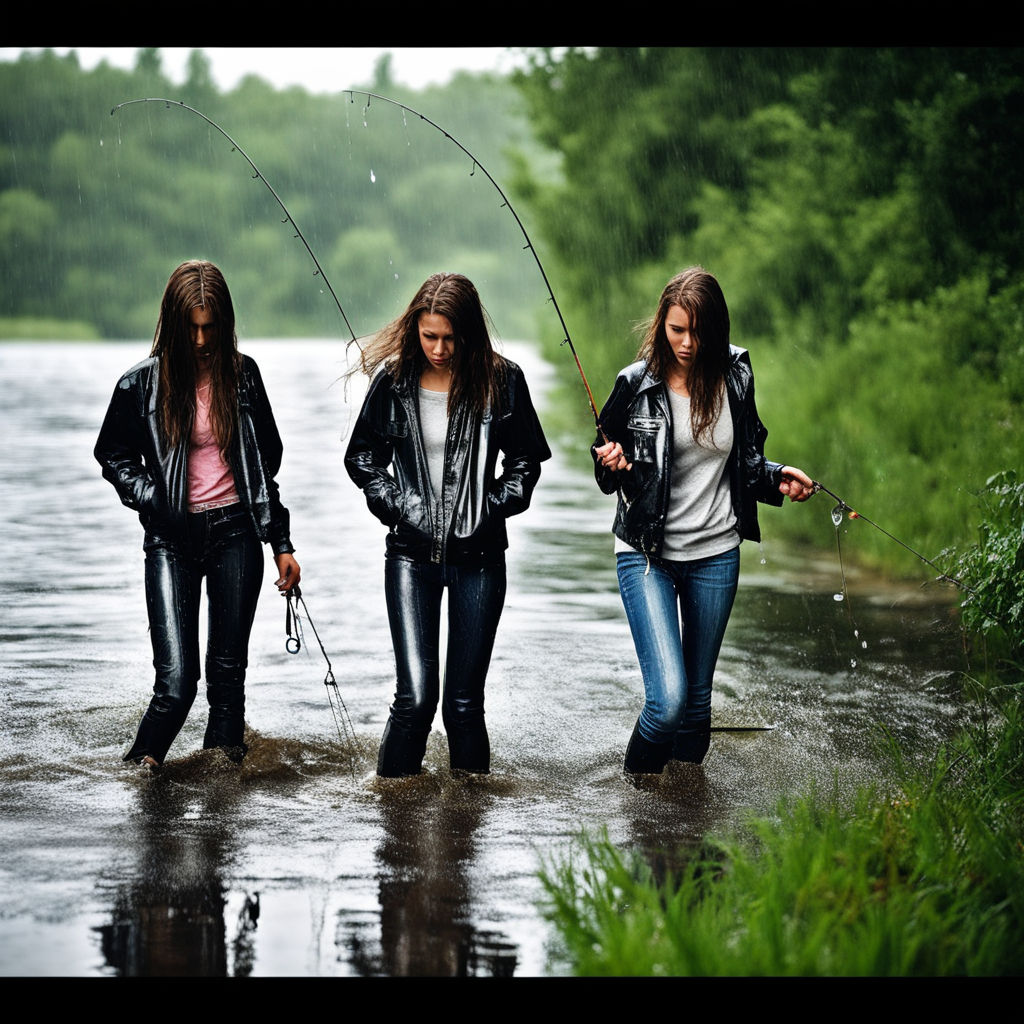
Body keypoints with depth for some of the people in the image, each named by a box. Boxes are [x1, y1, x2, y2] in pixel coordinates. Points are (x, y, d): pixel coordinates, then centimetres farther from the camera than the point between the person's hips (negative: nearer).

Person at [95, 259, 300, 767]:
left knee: (228, 671, 3)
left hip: (235, 534, 2)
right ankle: (139, 770, 11)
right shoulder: (143, 383, -2)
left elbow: (266, 459, 13)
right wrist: (151, 501, -6)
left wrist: (281, 543, 11)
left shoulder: (242, 375, 4)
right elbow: (113, 456, 11)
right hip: (172, 540, -2)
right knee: (176, 680, -10)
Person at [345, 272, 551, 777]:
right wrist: (395, 507, -2)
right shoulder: (393, 380, 0)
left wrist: (491, 509, -4)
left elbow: (526, 460, 9)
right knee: (415, 696, -9)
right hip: (412, 552, 0)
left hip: (478, 556, 0)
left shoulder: (501, 381, -2)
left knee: (464, 700, 3)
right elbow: (362, 456, 11)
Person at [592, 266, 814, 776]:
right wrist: (611, 466, -20)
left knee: (698, 694, 12)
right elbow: (606, 471, 2)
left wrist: (777, 479, -2)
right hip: (647, 555, -3)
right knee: (668, 697, -16)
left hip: (716, 555, 3)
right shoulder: (637, 384, -8)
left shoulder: (735, 378, 1)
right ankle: (636, 787, 13)